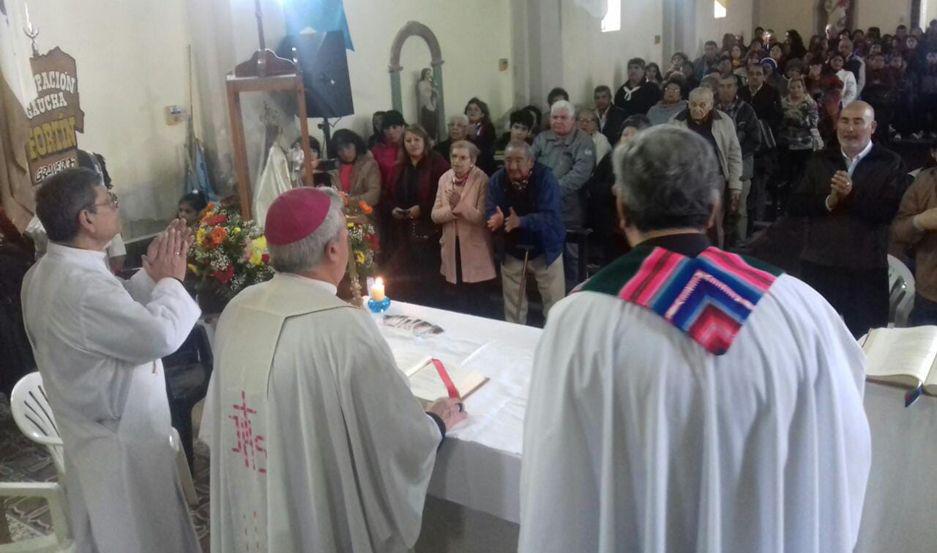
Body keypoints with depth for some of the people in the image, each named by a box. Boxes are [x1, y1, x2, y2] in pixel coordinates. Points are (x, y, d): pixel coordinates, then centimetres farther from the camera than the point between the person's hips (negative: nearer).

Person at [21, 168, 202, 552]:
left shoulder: (47, 272, 2)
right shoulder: (82, 285, -31)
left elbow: (121, 312, 8)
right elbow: (161, 335, -30)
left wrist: (149, 274, -2)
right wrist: (169, 280, -15)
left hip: (98, 432, 10)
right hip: (121, 440, -10)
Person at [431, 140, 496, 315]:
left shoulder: (482, 180, -12)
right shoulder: (445, 178, 4)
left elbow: (482, 217, -17)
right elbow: (435, 215, 2)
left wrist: (460, 205, -28)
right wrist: (451, 209, -17)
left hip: (475, 251, -5)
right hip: (452, 248, 5)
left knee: (477, 307, 6)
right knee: (455, 305, 16)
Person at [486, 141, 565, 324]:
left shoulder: (545, 178, -18)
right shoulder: (497, 180, -7)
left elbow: (551, 217, -26)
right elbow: (490, 213, -12)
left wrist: (520, 221, -42)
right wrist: (497, 220, -37)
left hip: (544, 250, -3)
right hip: (511, 251, 3)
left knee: (555, 304, 3)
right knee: (513, 304, 15)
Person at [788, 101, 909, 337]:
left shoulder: (891, 163, -2)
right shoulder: (820, 160, 9)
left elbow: (892, 211, -14)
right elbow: (796, 205, 2)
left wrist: (852, 195, -20)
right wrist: (828, 201, -14)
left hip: (867, 269, -3)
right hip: (818, 264, 3)